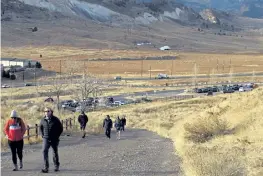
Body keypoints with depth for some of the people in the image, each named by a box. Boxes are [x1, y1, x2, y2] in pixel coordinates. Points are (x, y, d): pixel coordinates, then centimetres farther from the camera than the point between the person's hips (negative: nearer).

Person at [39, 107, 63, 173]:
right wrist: (42, 135, 9)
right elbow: (40, 127, 18)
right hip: (46, 139, 1)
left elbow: (61, 128, 1)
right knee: (45, 151, -13)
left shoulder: (55, 119, -6)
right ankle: (46, 168, -12)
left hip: (54, 139, -1)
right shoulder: (43, 120, 1)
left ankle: (57, 166, 29)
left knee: (55, 152, 11)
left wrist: (57, 136, -2)